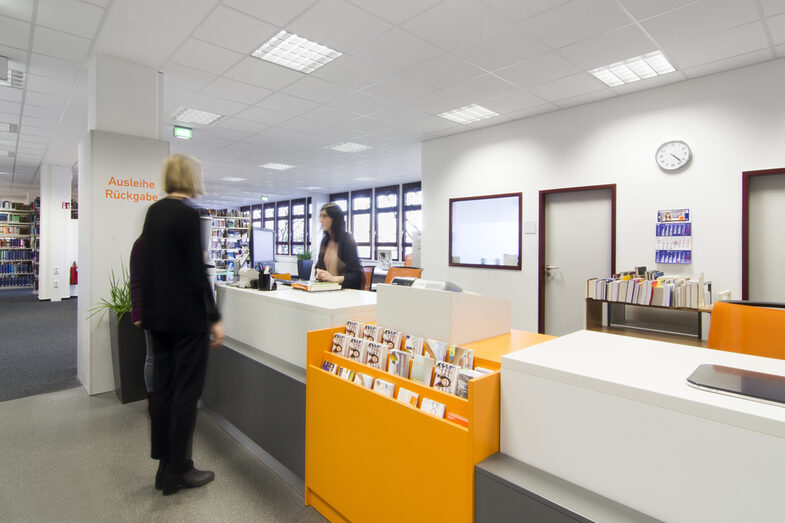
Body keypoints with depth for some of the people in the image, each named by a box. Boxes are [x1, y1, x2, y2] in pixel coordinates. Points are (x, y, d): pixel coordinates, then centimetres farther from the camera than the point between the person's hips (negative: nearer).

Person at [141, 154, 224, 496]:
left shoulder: (153, 211, 11)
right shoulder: (187, 214, -15)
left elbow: (152, 264, 15)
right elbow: (197, 272, -18)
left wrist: (148, 308, 22)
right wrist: (215, 318, -14)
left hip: (158, 313, 9)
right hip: (186, 316, -9)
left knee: (163, 388, 14)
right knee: (186, 392, 2)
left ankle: (164, 466, 25)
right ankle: (177, 472, 14)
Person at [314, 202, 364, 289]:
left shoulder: (347, 240, -9)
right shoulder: (325, 241, 12)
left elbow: (357, 275, -13)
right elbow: (319, 266, 19)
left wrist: (333, 278, -25)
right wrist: (319, 274, -4)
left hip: (347, 290, -7)